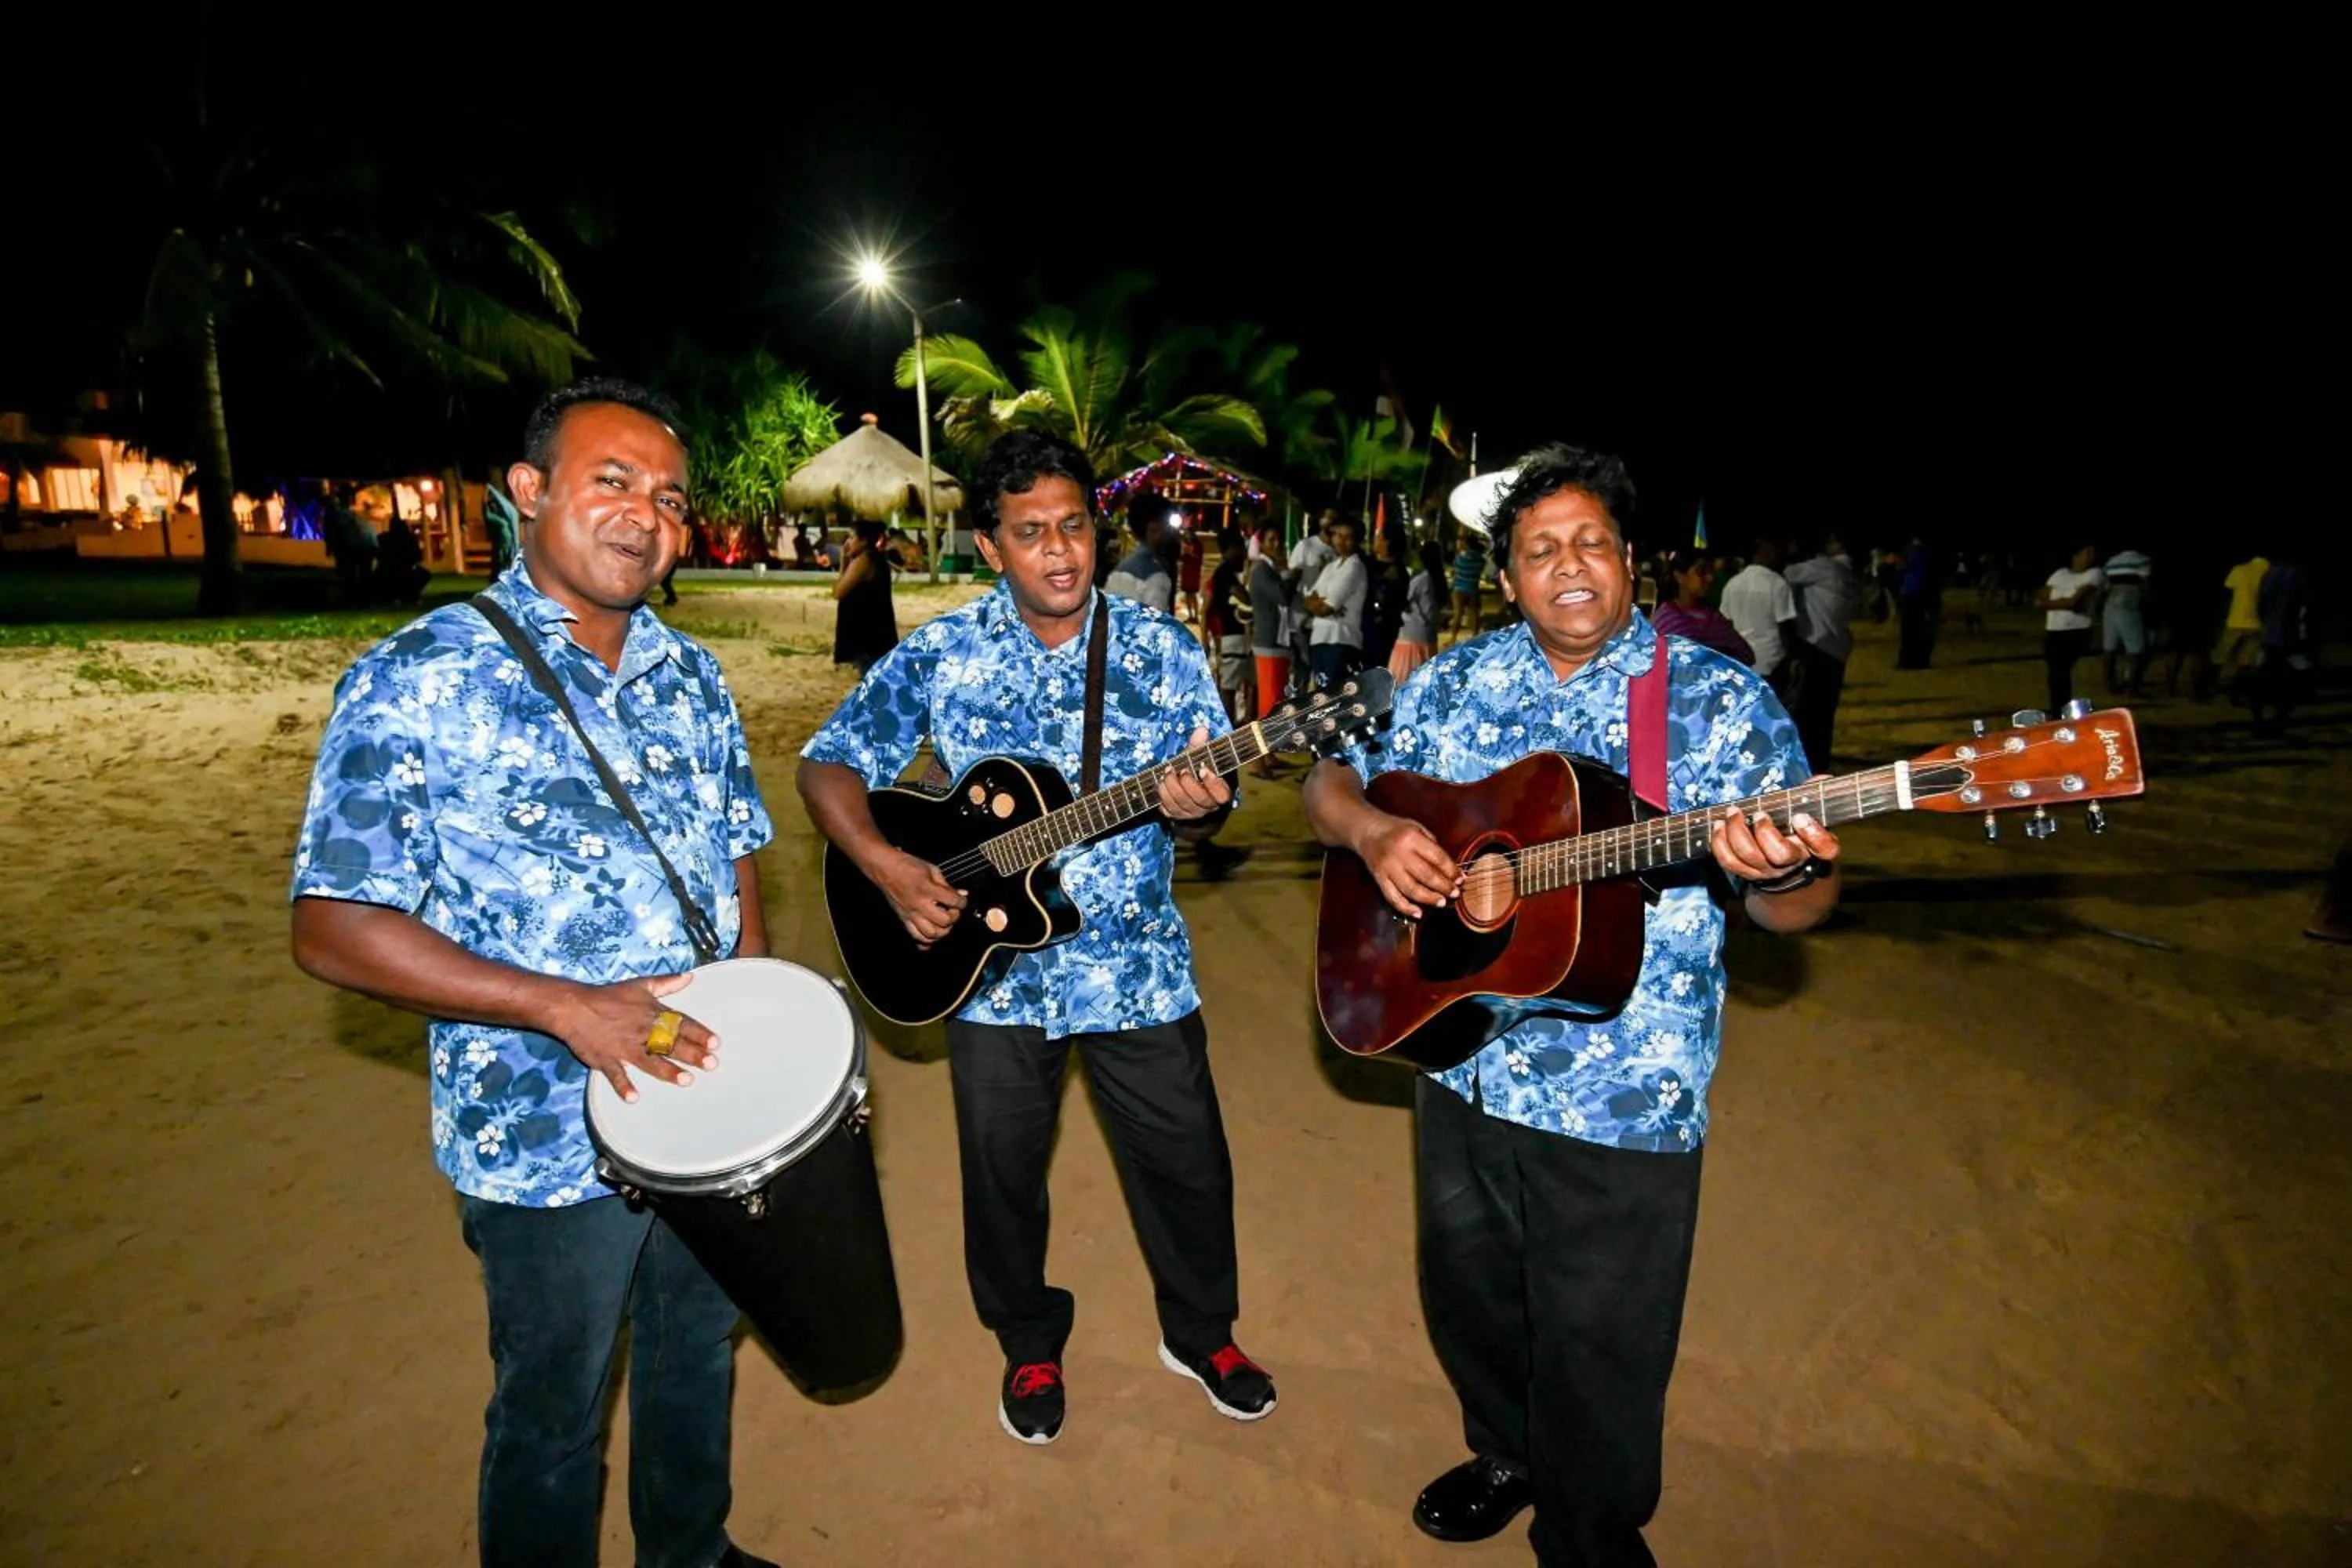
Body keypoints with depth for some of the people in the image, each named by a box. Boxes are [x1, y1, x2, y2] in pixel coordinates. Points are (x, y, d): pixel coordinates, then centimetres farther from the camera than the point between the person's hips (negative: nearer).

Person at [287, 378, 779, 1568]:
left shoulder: (690, 677, 3)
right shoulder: (418, 681, -15)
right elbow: (332, 930, -16)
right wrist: (566, 1008, -25)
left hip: (711, 1103, 6)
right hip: (549, 1141, -6)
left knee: (697, 1355, 26)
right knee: (554, 1412, 16)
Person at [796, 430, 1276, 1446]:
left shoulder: (1161, 648, -3)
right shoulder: (938, 654, -4)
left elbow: (1211, 778, -3)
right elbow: (830, 764, -2)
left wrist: (1201, 798, -28)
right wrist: (886, 866, -18)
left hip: (1137, 968, 0)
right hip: (990, 967, 1)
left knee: (1187, 1163, 11)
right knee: (1001, 1171, 15)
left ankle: (1201, 1332, 40)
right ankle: (1030, 1345, 43)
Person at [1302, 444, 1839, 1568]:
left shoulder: (1719, 698, -8)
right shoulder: (1455, 682, 2)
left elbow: (1801, 897, -8)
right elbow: (1330, 782, 7)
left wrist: (1782, 873, -32)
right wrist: (1370, 830, -15)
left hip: (1620, 1102, -4)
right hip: (1460, 1067, 4)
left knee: (1596, 1360, 12)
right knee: (1466, 1296, 24)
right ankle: (1508, 1455, 54)